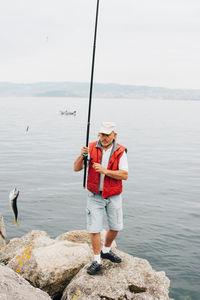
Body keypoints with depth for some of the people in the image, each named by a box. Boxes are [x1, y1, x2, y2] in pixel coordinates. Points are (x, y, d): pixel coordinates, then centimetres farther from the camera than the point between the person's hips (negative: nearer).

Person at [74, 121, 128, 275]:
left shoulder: (120, 152, -8)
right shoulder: (92, 148, -5)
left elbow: (124, 175, -16)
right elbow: (76, 168, -5)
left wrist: (105, 171, -27)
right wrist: (82, 156, -25)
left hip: (113, 196, 1)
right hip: (95, 196, -1)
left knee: (116, 227, 13)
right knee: (94, 228, -1)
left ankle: (106, 250, 38)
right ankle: (97, 261, 13)